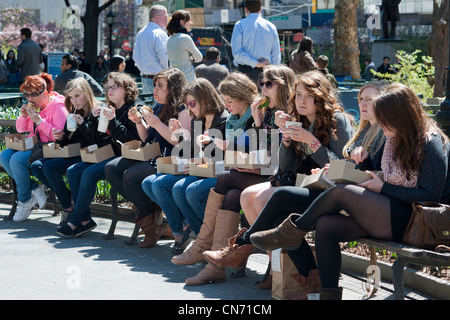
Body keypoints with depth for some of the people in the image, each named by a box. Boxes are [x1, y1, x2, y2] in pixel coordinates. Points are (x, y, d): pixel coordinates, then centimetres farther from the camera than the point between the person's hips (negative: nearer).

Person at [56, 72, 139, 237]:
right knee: (73, 171, -9)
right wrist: (93, 117, 4)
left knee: (89, 173, -27)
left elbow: (130, 139, -18)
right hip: (105, 156, 9)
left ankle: (75, 221, -21)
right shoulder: (108, 109, 19)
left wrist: (113, 120, -21)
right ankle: (85, 219, -14)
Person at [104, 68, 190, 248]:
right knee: (111, 168, -6)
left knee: (131, 175, -28)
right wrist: (139, 122, 5)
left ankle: (152, 226, -13)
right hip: (152, 157, 9)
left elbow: (180, 141, -21)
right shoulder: (158, 107, 17)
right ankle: (145, 208, -5)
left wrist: (156, 123, -22)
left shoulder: (183, 110, -9)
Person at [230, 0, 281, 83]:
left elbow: (237, 52, -10)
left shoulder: (240, 25, 0)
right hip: (265, 72, 3)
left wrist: (257, 63, -7)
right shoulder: (271, 26, 9)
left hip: (245, 71, -3)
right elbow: (276, 56, 10)